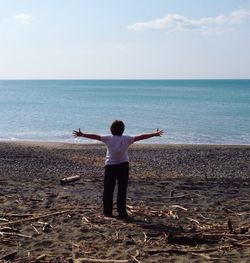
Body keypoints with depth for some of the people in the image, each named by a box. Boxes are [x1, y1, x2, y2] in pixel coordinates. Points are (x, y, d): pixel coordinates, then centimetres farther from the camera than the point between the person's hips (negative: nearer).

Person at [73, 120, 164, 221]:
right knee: (122, 191, 4)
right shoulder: (127, 139, -5)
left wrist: (82, 134, 3)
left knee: (108, 190, 9)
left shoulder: (108, 139, -6)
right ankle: (122, 212, 3)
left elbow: (95, 136, -5)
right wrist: (154, 134, 6)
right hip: (123, 166, 0)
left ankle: (108, 212, 14)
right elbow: (140, 137, -1)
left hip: (110, 166, 0)